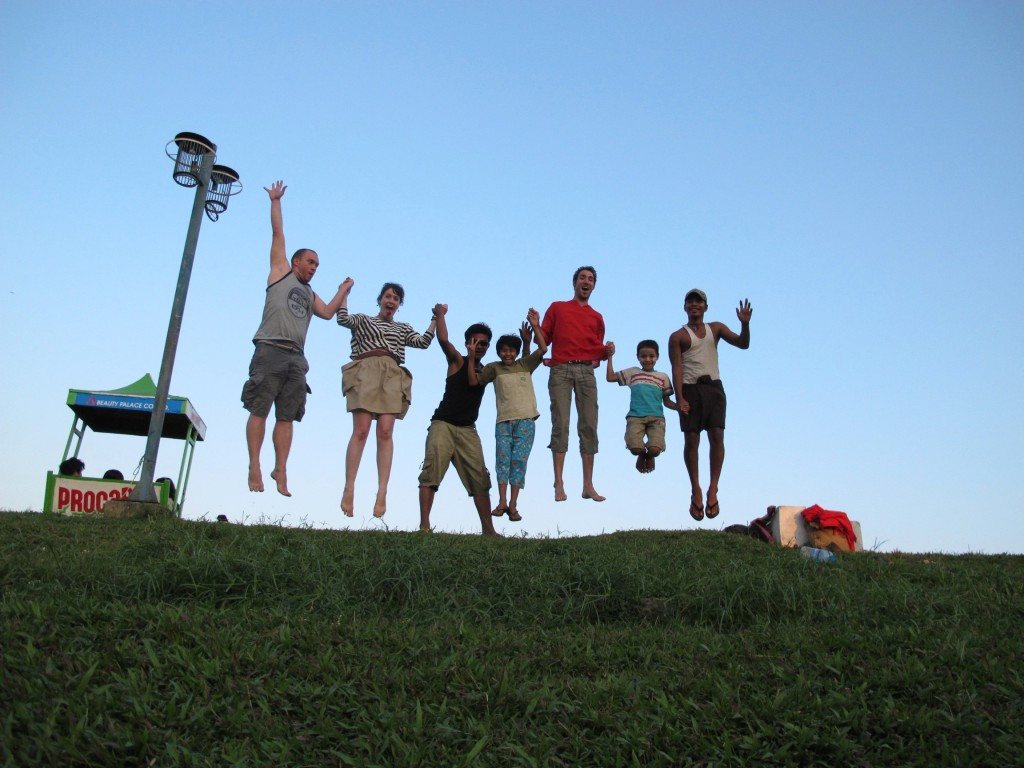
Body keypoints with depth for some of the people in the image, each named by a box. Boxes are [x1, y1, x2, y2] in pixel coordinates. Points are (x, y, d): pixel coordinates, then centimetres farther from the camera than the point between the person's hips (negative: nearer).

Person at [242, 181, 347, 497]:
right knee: (259, 411, -7)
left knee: (286, 416, -1)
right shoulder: (280, 271, 16)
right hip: (270, 350, -5)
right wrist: (276, 201, 17)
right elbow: (278, 234, 15)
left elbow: (328, 313, 15)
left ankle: (281, 470, -2)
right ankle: (254, 467, -7)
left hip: (296, 358, 5)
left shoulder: (310, 295, 30)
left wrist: (342, 291, 20)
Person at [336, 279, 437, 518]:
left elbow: (422, 342, 14)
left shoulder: (403, 328, 30)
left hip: (392, 376, 2)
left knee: (385, 432, -13)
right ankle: (349, 489, -15)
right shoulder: (363, 320, 24)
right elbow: (343, 319, 3)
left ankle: (382, 492, -19)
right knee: (361, 430, -15)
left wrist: (435, 320, 8)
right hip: (365, 371, -2)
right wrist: (344, 293, 6)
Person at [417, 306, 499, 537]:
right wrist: (440, 314, 0)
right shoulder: (457, 361, 5)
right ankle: (424, 525, -18)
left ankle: (488, 528, -1)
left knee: (480, 479, -3)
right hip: (442, 425, -4)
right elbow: (443, 340, -12)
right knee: (431, 473, -15)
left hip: (468, 430, 4)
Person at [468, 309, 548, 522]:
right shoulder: (494, 368, 11)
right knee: (503, 457, -10)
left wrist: (535, 326, -5)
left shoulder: (525, 365, 11)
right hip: (503, 421, 0)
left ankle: (513, 504, -3)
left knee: (519, 459, -5)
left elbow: (543, 349, 0)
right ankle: (502, 502, -12)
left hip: (525, 420, 0)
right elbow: (473, 381, 3)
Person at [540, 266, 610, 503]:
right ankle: (559, 485, -9)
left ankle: (588, 486, 0)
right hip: (561, 370, -2)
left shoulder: (597, 317, 22)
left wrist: (607, 352, -2)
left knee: (589, 427, -4)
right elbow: (543, 339, 11)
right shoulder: (557, 307, 17)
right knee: (560, 425, -10)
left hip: (586, 371, 2)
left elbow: (598, 349, 19)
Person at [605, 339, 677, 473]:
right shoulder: (632, 372, 15)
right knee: (635, 448, -25)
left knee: (655, 449, -23)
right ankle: (641, 455, 18)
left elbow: (667, 401, 17)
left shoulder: (663, 377, 16)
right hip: (635, 417, 0)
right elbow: (610, 377, 11)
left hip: (656, 417, 0)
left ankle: (649, 456, 20)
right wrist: (610, 357, 6)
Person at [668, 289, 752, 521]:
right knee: (692, 440, -3)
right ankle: (696, 490, 7)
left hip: (713, 387, 2)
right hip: (690, 389, -2)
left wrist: (745, 324, -12)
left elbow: (742, 344, 8)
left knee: (717, 436, -10)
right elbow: (677, 368, -2)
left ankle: (713, 490, -5)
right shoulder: (678, 336, 6)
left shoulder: (716, 328, 16)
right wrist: (680, 399, -13)